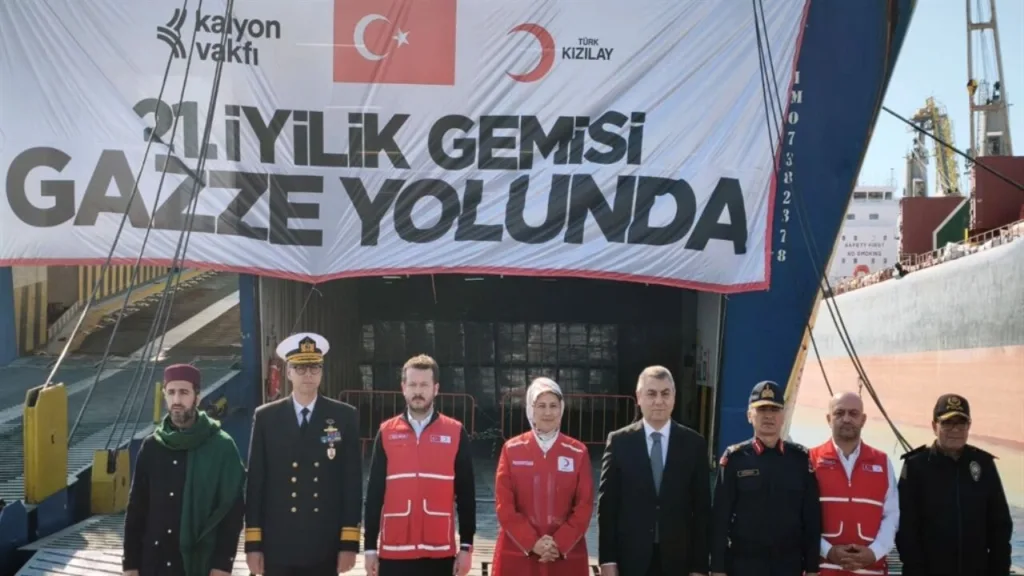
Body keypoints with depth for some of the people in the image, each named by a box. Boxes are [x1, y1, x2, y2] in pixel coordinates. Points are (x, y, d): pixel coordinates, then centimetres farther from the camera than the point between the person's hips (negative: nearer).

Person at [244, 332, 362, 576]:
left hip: (325, 547, 0)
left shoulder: (345, 417, 2)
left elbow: (353, 481, 0)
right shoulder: (266, 417, 3)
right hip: (277, 546, 0)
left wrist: (350, 542, -4)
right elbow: (255, 483, 3)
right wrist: (253, 543, -1)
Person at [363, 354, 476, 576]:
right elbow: (375, 493, 5)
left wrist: (466, 545, 0)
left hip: (440, 552, 0)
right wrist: (370, 547, 3)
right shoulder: (386, 432, 4)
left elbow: (466, 494, 3)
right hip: (394, 551, 1)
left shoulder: (456, 433, 1)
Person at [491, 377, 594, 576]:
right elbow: (504, 504, -1)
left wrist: (560, 543, -11)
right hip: (517, 555, 0)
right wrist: (532, 542, -12)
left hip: (566, 556, 1)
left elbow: (585, 505, 1)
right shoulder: (512, 449, 3)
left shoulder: (578, 452, 4)